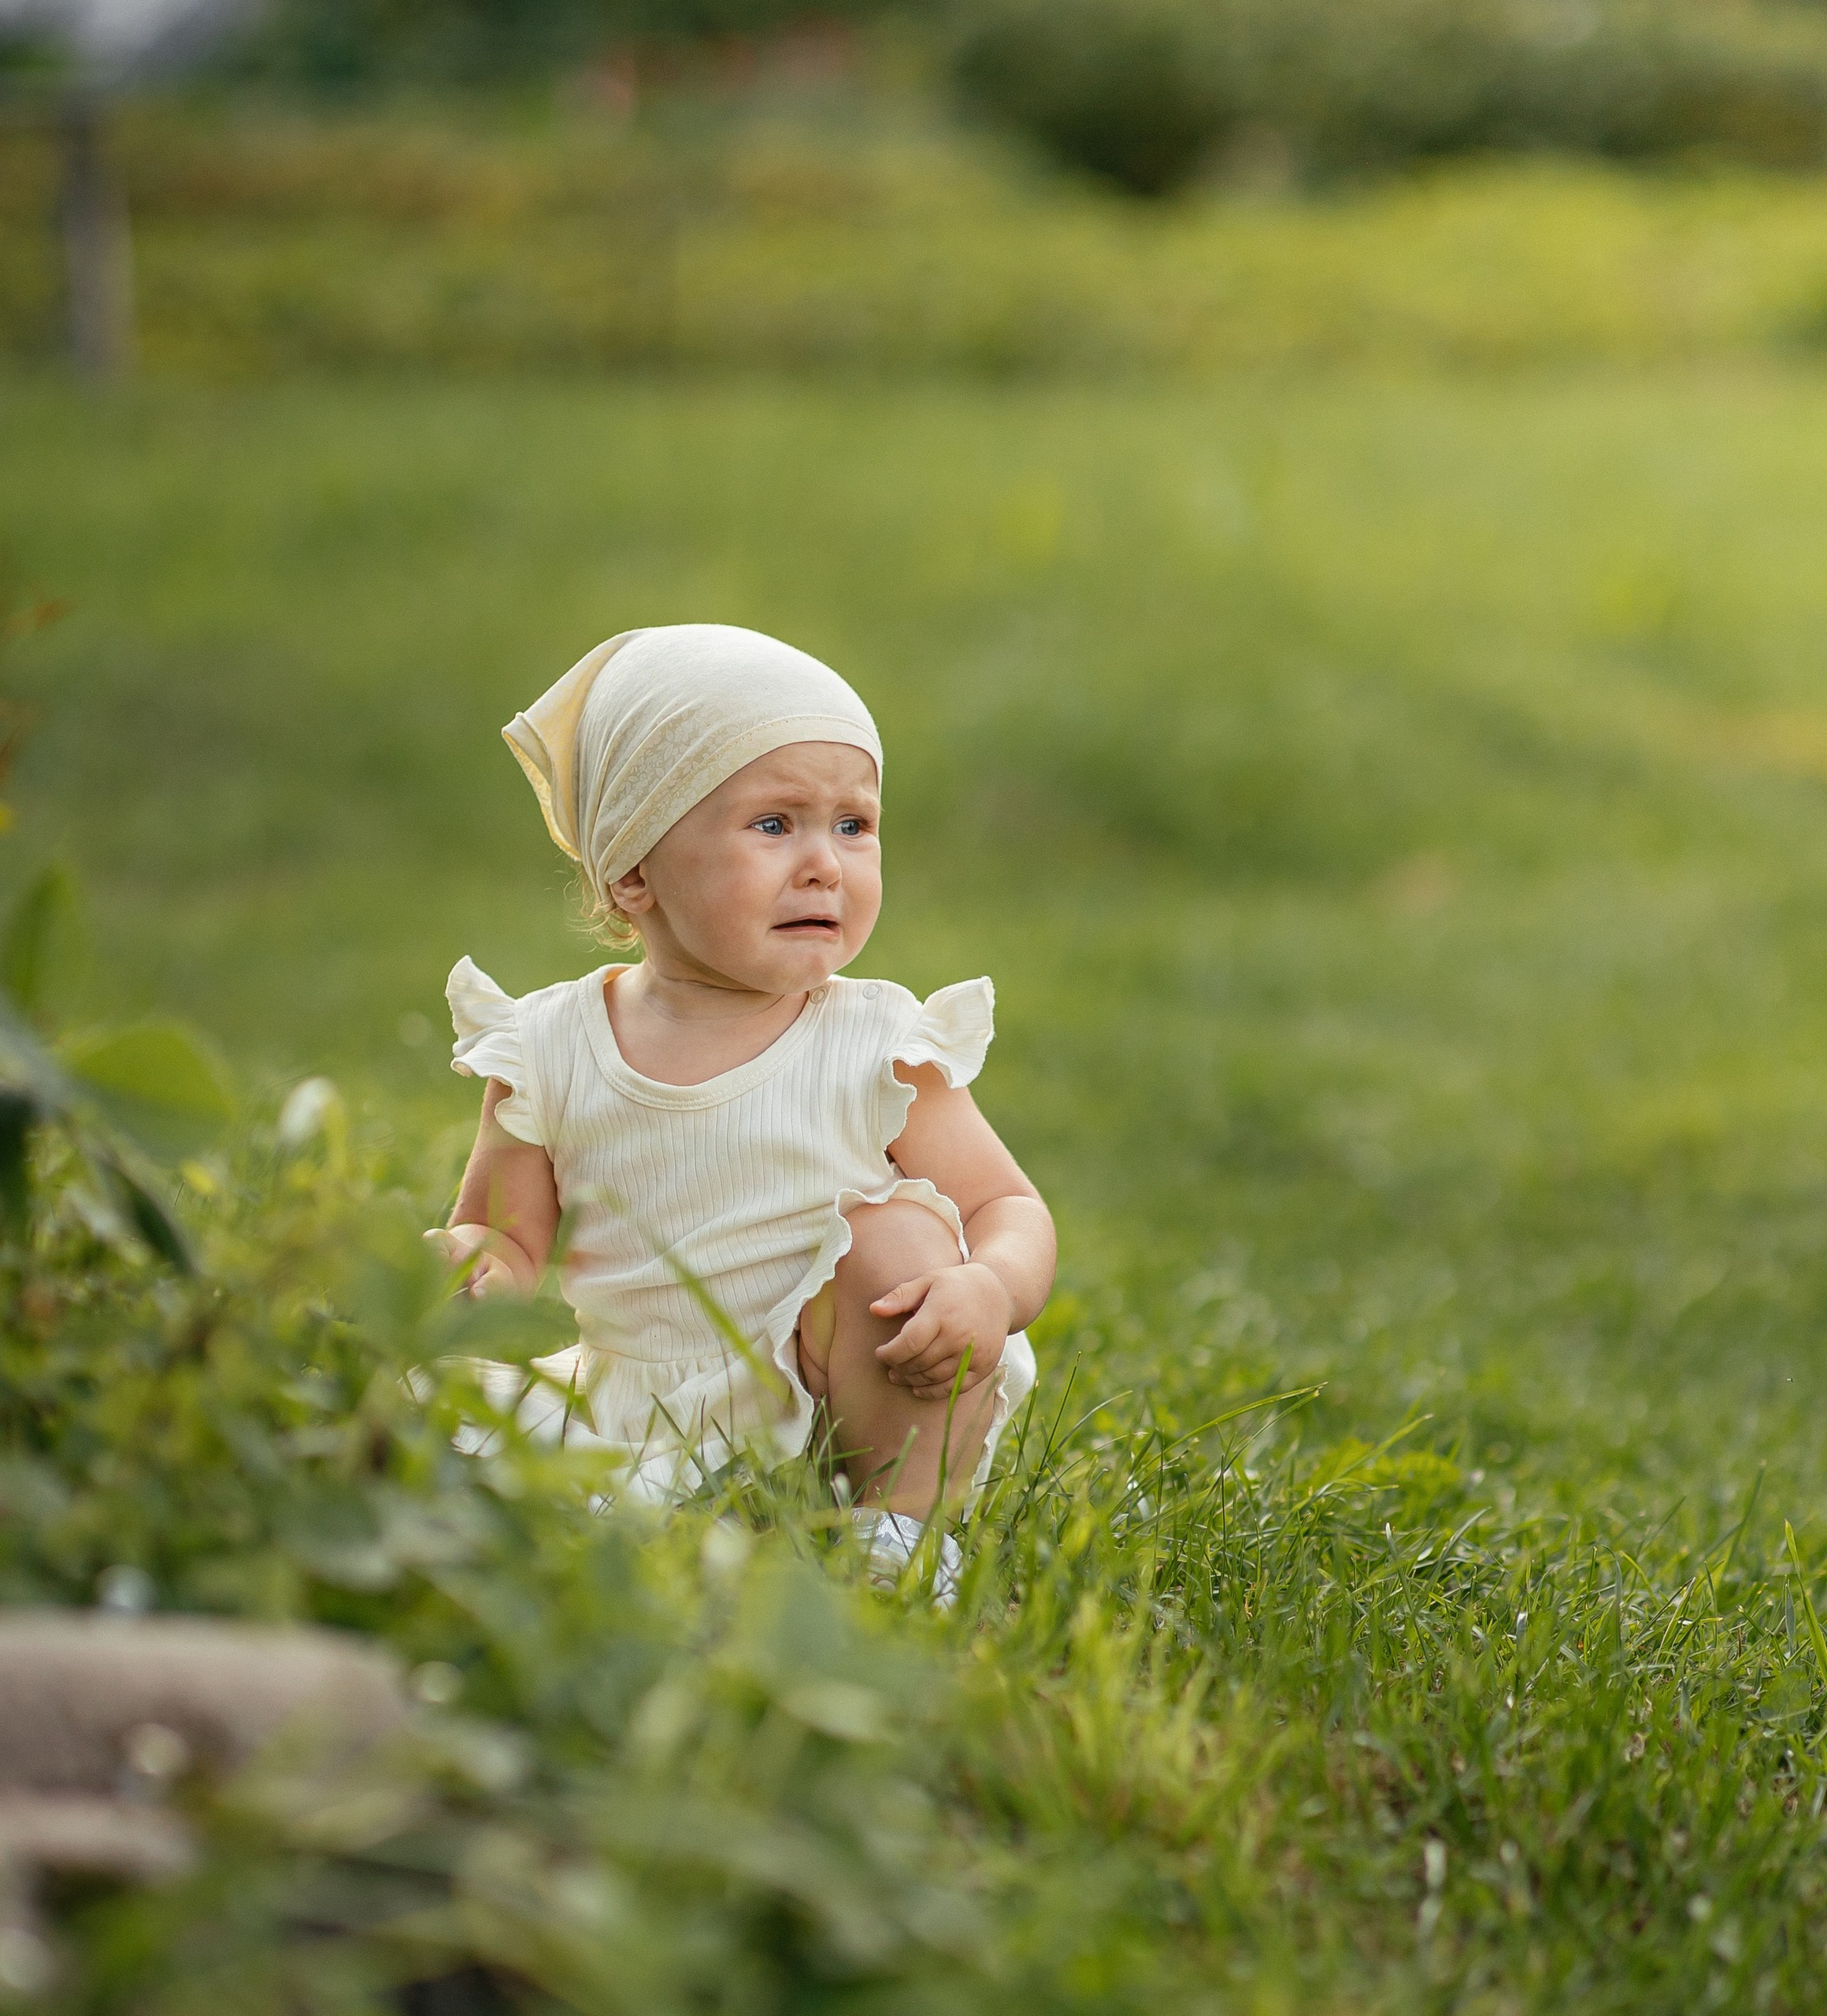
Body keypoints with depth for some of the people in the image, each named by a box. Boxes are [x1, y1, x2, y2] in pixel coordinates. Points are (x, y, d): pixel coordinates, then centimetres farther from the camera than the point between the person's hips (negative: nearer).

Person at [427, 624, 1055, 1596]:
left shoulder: (878, 1051, -6)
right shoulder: (551, 1055, -1)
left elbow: (1009, 1209, -2)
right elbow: (507, 1240, 6)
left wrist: (990, 1288, -26)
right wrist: (472, 1266, -19)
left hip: (847, 1410, -1)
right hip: (644, 1431, 1)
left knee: (899, 1234, -25)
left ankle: (904, 1525, -13)